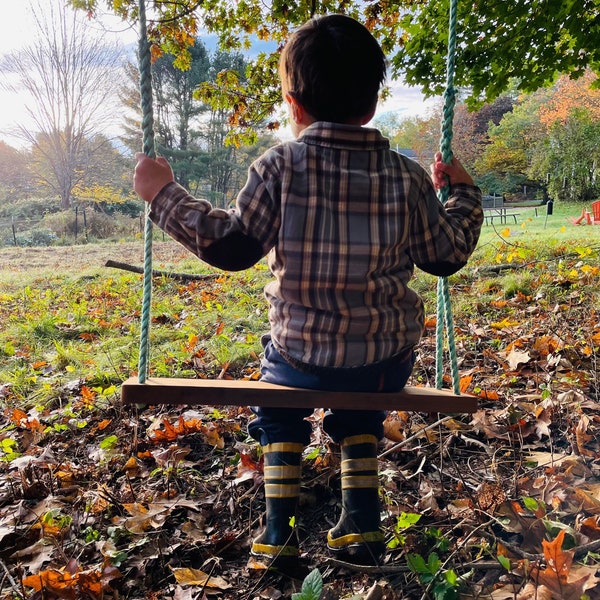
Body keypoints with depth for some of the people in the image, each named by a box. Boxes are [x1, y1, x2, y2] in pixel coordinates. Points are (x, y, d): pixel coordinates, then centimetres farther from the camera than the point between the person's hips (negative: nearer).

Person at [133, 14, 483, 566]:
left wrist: (164, 194, 3)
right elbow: (447, 255, 8)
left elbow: (230, 246, -9)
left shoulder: (280, 167, -10)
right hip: (387, 363, 3)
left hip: (301, 358, -2)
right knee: (360, 416, 37)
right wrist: (463, 194, 26)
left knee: (279, 412, 33)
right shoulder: (407, 176, -2)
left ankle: (278, 531, 27)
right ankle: (362, 526, 32)